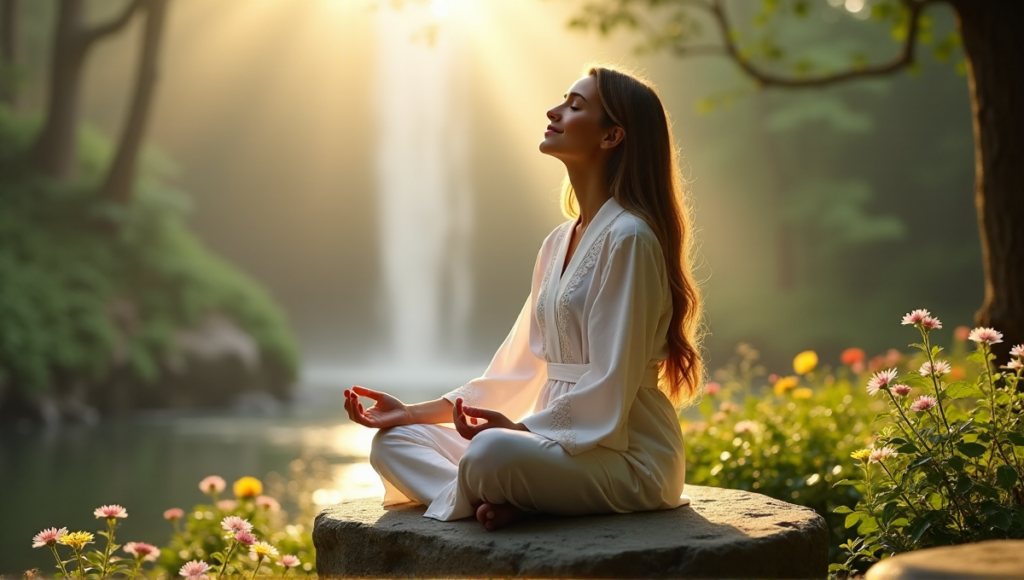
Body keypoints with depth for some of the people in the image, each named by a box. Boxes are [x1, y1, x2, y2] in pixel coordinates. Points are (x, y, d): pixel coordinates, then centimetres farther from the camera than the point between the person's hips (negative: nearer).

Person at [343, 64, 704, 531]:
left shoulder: (627, 238, -13)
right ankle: (499, 501, -22)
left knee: (491, 453, -38)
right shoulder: (558, 244, 15)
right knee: (394, 440, -1)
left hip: (628, 457, -9)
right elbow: (515, 369, 14)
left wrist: (519, 428, -25)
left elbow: (610, 392, -17)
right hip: (558, 437, 9)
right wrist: (414, 412, 8)